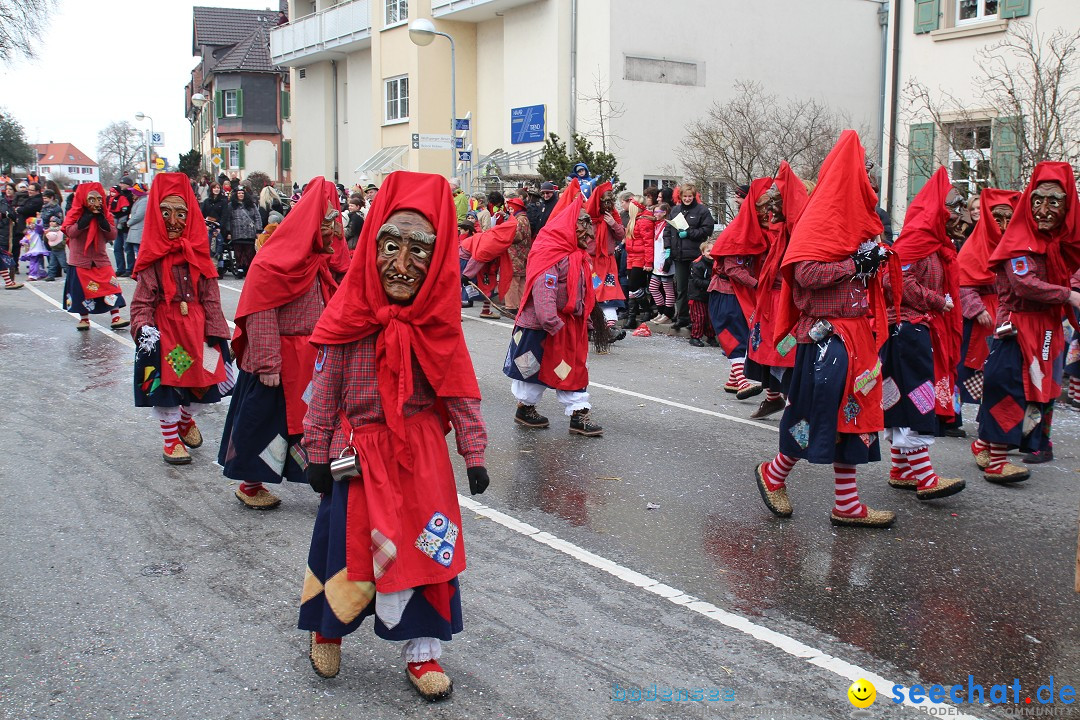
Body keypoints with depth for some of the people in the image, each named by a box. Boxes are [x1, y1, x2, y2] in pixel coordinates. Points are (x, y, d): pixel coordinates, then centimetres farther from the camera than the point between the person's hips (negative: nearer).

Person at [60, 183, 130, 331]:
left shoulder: (105, 215, 4)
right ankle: (84, 319, 19)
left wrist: (102, 220, -16)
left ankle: (115, 318, -8)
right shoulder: (75, 214, -3)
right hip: (80, 259, -2)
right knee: (82, 290, 4)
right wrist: (87, 217, -20)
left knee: (111, 286, -9)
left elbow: (113, 234, -4)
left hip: (101, 259, 2)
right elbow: (70, 232, -18)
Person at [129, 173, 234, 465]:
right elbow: (141, 302, -6)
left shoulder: (199, 252, 2)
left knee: (204, 380, 8)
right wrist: (143, 330, -21)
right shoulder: (152, 256, -5)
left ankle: (187, 419, 39)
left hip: (196, 325, 3)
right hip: (163, 328, -3)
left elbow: (210, 297, 3)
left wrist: (216, 331, -3)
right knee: (165, 382, 4)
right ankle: (171, 439, 23)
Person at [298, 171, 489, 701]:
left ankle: (421, 650, 25)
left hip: (422, 453, 2)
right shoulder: (350, 317, -11)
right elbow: (324, 389, -3)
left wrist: (473, 454, -1)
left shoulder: (439, 321, -6)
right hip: (359, 452, -1)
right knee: (349, 546, 10)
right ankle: (326, 627, 39)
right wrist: (317, 455, -1)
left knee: (425, 548, 7)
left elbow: (461, 392, -1)